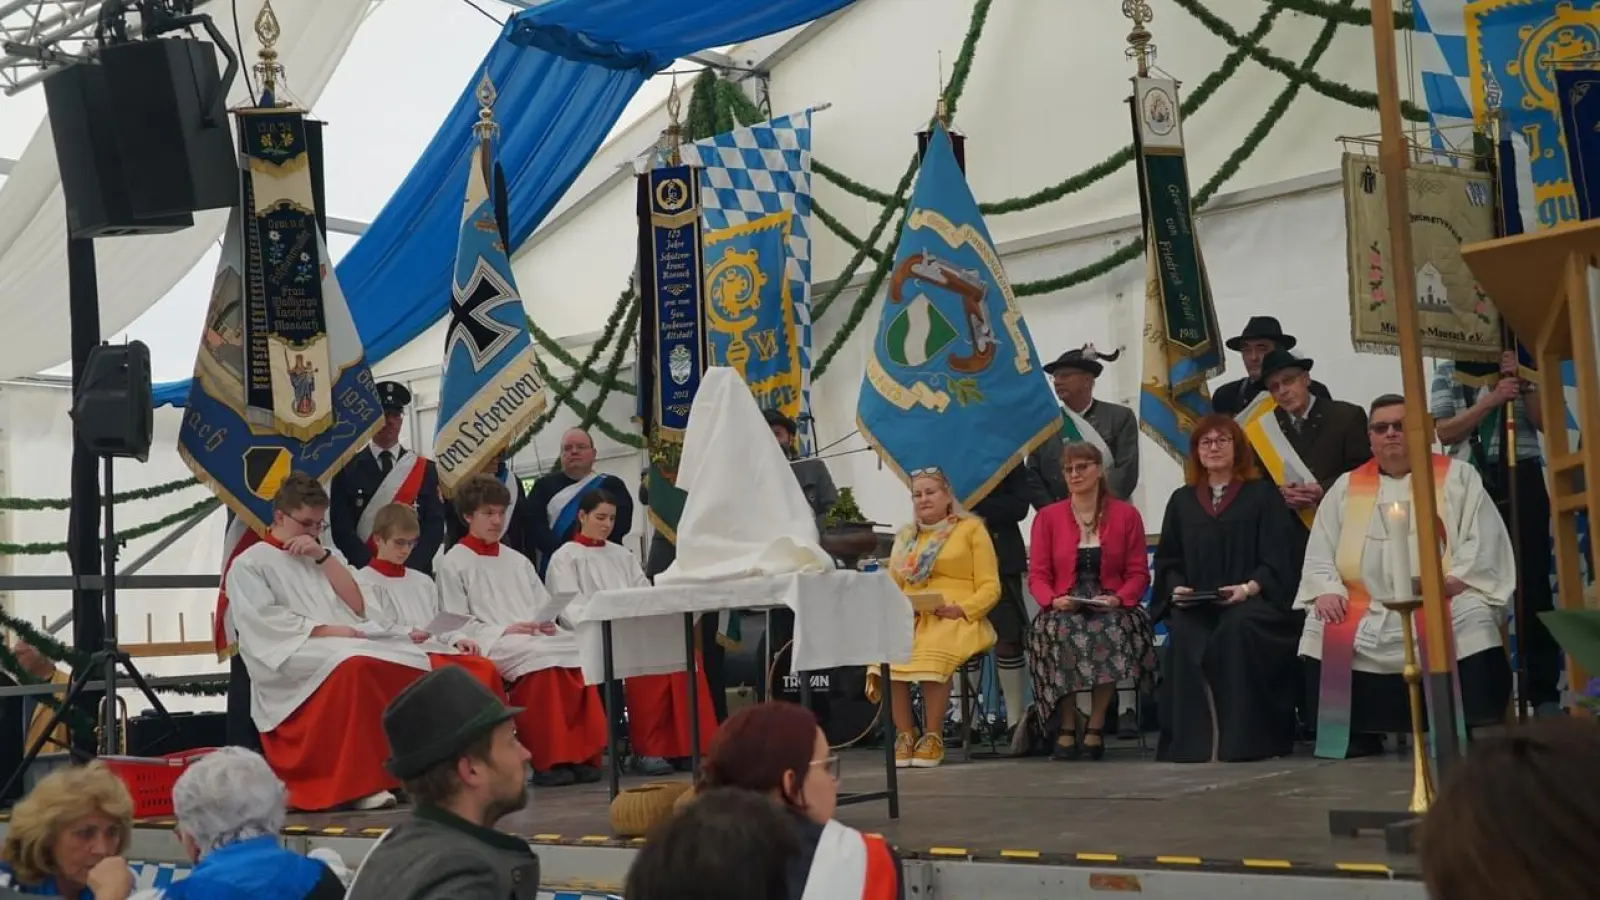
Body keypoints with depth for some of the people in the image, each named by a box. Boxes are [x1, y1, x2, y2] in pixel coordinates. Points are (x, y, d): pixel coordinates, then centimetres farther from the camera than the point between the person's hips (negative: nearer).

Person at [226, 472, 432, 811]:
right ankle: (360, 782, -36)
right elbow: (263, 621, -7)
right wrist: (323, 630, -16)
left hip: (345, 646, 6)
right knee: (353, 666, -38)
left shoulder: (325, 557, 26)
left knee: (414, 660, -22)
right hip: (290, 656, -6)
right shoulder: (249, 564, 8)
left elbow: (357, 607, 13)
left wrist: (323, 556, 5)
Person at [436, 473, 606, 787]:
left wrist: (548, 624, -2)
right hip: (491, 646, -5)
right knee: (541, 656, -38)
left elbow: (546, 608, 22)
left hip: (540, 640, 6)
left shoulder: (518, 562, 28)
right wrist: (505, 630, -13)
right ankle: (548, 761, -35)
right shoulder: (453, 564, 9)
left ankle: (582, 755, -26)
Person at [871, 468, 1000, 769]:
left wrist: (960, 609, -15)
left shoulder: (971, 529, 10)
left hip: (956, 620, -4)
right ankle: (904, 735, -20)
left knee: (934, 654, -38)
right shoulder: (905, 536, 25)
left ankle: (933, 737, -24)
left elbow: (990, 587, 2)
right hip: (909, 617, 4)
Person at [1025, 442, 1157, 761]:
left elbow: (1138, 573, 7)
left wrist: (1118, 599, -13)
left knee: (1113, 631, -35)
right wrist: (1054, 600, -14)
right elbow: (1037, 575, 7)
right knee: (1061, 631, -35)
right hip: (1064, 609, 0)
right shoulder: (1047, 517, 11)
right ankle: (1066, 729, -26)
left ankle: (1095, 727, -25)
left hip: (1111, 608, 0)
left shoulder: (1126, 515, 10)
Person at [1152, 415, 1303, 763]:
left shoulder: (1263, 495, 8)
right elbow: (1168, 561, 17)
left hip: (1250, 602, -2)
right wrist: (1176, 588, -6)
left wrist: (1248, 588, -19)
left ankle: (1240, 740, -31)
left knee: (1236, 629, -37)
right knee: (1184, 637, -32)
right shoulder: (1182, 500, 19)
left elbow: (1277, 557, -1)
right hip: (1194, 604, 3)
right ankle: (1192, 740, -29)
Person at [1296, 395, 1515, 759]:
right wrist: (1326, 590, -6)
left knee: (1474, 622, -32)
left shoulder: (1458, 476, 11)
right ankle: (1350, 733, -9)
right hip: (1364, 609, 3)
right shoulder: (1346, 487, 18)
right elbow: (1320, 551, 15)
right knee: (1321, 632, -21)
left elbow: (1484, 540, 0)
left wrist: (1452, 581, -17)